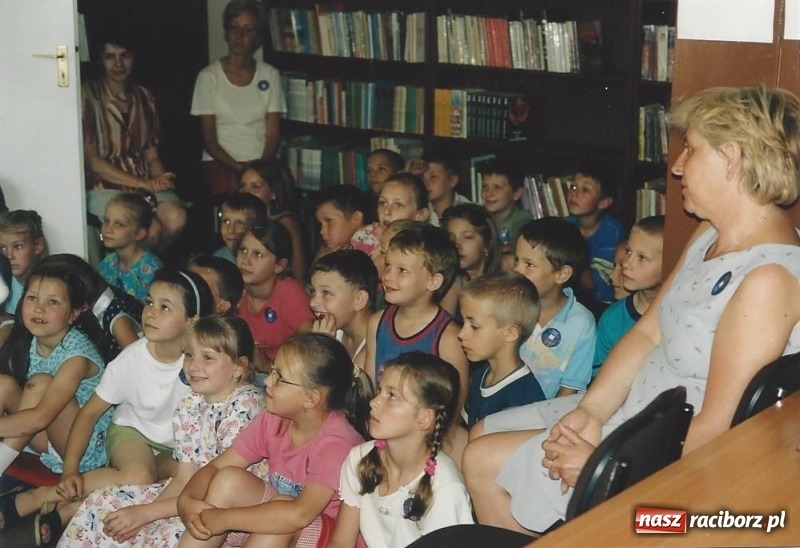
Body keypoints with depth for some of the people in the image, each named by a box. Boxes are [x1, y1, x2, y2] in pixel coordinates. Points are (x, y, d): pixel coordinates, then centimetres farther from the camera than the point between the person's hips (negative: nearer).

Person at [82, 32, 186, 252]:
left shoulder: (144, 98, 14)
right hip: (104, 187, -5)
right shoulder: (88, 95, -4)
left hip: (145, 183, 5)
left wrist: (160, 179, -9)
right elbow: (90, 159, -9)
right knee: (151, 229, -30)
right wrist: (142, 183, -15)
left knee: (176, 218, -27)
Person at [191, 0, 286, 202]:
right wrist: (237, 168, -16)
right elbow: (209, 140, -1)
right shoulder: (209, 77, 1)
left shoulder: (270, 75, 8)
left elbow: (273, 133, 4)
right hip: (221, 162, -2)